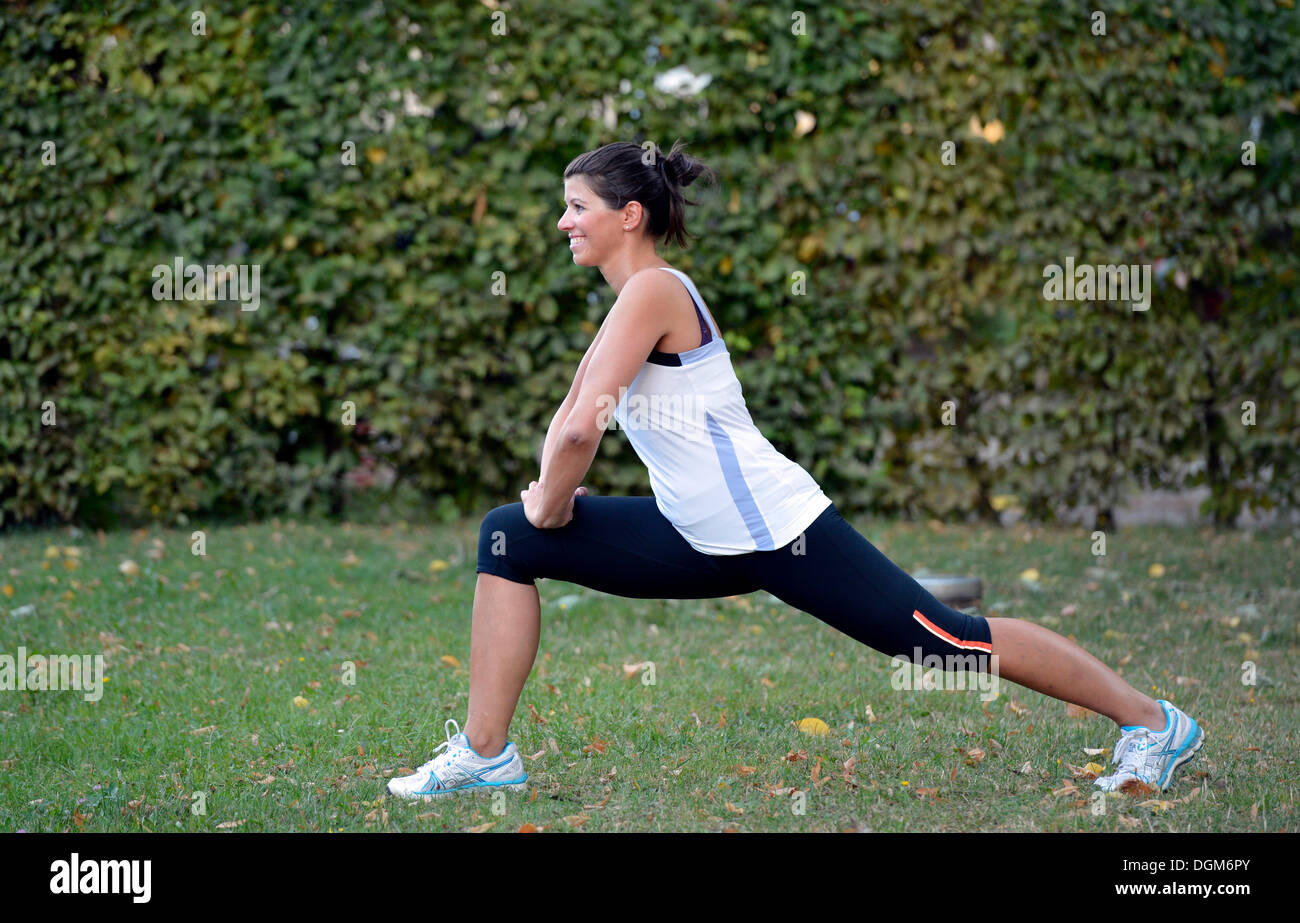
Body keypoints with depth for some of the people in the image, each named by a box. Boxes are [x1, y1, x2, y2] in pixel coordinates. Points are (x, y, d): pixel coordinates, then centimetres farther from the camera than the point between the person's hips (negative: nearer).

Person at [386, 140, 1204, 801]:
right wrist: (547, 496, 8)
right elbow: (571, 416, 25)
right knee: (510, 539, 4)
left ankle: (1154, 723, 9)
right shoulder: (631, 302, 13)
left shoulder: (653, 292, -16)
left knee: (953, 640, -6)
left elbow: (583, 429, -25)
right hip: (702, 541, 10)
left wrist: (551, 503, -7)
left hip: (779, 533, -10)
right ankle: (485, 754, 5)